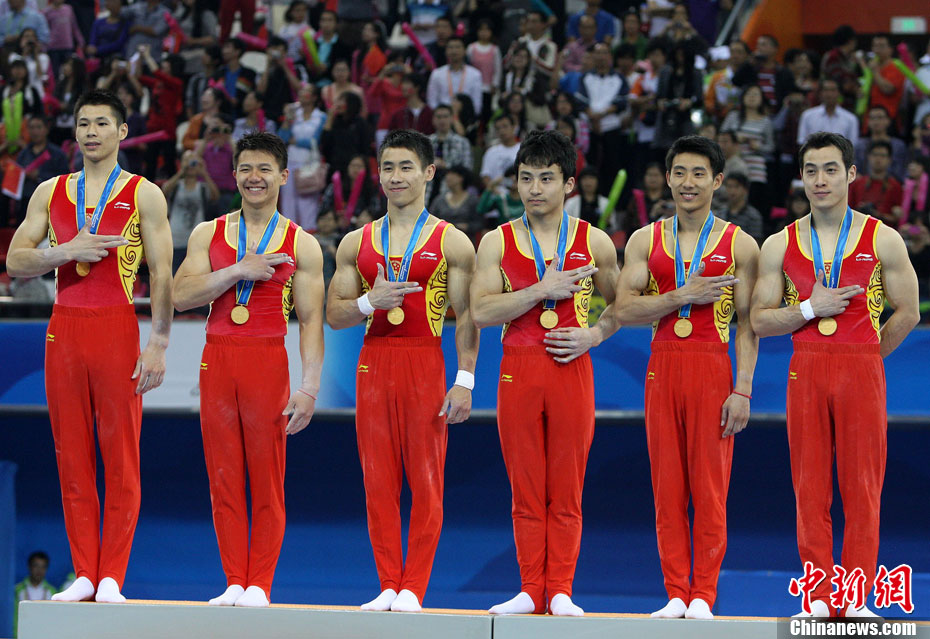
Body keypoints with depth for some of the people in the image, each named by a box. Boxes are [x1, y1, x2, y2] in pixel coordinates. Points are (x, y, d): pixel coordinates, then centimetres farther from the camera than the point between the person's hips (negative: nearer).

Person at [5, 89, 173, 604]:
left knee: (120, 459, -5)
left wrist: (158, 345, -9)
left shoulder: (144, 195, 3)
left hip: (117, 329, -3)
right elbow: (15, 261, 7)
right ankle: (84, 574, 7)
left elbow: (161, 274, -1)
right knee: (72, 459, 3)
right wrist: (67, 251, -10)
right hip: (64, 329, 3)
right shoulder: (50, 192, 13)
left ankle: (112, 577, -3)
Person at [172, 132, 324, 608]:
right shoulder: (209, 234, 11)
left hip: (268, 362, -2)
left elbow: (311, 320, 2)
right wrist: (239, 270, -12)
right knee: (223, 479, 2)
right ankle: (234, 582, 7)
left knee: (266, 481, -4)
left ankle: (259, 585, 0)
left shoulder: (301, 245, 6)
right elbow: (180, 296, -1)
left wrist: (309, 386, -8)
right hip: (217, 359, 2)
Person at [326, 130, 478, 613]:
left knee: (426, 481, -4)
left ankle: (413, 587, -1)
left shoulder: (451, 242, 4)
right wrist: (371, 302, -9)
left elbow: (466, 317, 0)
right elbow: (334, 314, 11)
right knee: (378, 482, 2)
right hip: (373, 364, 3)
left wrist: (464, 381, -8)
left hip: (425, 365, -3)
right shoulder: (356, 243, 13)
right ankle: (388, 586, 7)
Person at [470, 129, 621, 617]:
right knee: (526, 491, 3)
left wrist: (593, 335, -3)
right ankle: (530, 591, 9)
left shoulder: (594, 242, 5)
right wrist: (542, 289, -16)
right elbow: (480, 311, -8)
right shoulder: (497, 242, 3)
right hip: (517, 370, 0)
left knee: (566, 493, 1)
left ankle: (560, 591, 6)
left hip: (571, 370, 0)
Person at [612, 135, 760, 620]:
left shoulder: (739, 245, 4)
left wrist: (743, 389, -8)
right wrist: (683, 296, -13)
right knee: (667, 489, 2)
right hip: (662, 368, 2)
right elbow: (624, 310, -1)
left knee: (710, 489, -4)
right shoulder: (646, 241, 10)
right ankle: (676, 594, 7)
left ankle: (703, 596, 0)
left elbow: (747, 326, 1)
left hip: (712, 368, -2)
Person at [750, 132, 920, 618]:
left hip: (862, 370, -2)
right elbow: (760, 321, 4)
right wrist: (811, 308, -9)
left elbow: (907, 314, 4)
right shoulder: (779, 246, 6)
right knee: (810, 490, 2)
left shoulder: (883, 241, 1)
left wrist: (863, 358, 6)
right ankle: (818, 596, 6)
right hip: (804, 372, 2)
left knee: (862, 490, -2)